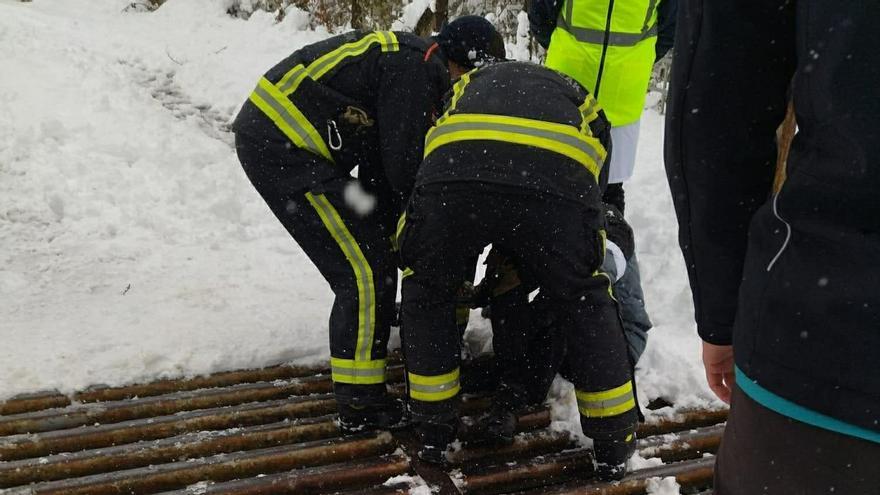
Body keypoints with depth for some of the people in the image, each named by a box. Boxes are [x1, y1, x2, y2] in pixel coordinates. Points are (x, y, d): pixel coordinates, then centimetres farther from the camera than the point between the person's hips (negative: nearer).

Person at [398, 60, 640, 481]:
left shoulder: (471, 82, 44)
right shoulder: (580, 101, 43)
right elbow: (586, 195, 39)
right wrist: (522, 266, 53)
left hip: (455, 172, 1)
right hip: (558, 178, 0)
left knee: (428, 292, 27)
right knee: (584, 301, 24)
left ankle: (434, 433, 35)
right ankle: (614, 443, 35)